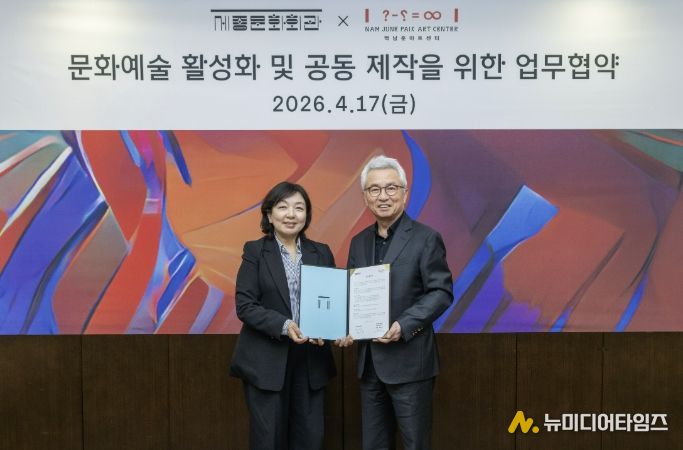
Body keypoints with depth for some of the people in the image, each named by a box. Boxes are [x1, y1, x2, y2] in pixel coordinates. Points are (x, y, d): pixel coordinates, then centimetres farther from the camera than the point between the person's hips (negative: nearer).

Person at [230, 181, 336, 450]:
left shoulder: (322, 253, 8)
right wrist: (284, 325, -21)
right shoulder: (255, 251, -1)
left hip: (311, 359, 3)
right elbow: (244, 305, -8)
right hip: (266, 361, -3)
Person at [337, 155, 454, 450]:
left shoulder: (426, 238, -6)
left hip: (408, 360, -5)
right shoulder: (359, 242, 11)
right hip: (369, 361, 6)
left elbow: (441, 292, -11)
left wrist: (404, 326, -22)